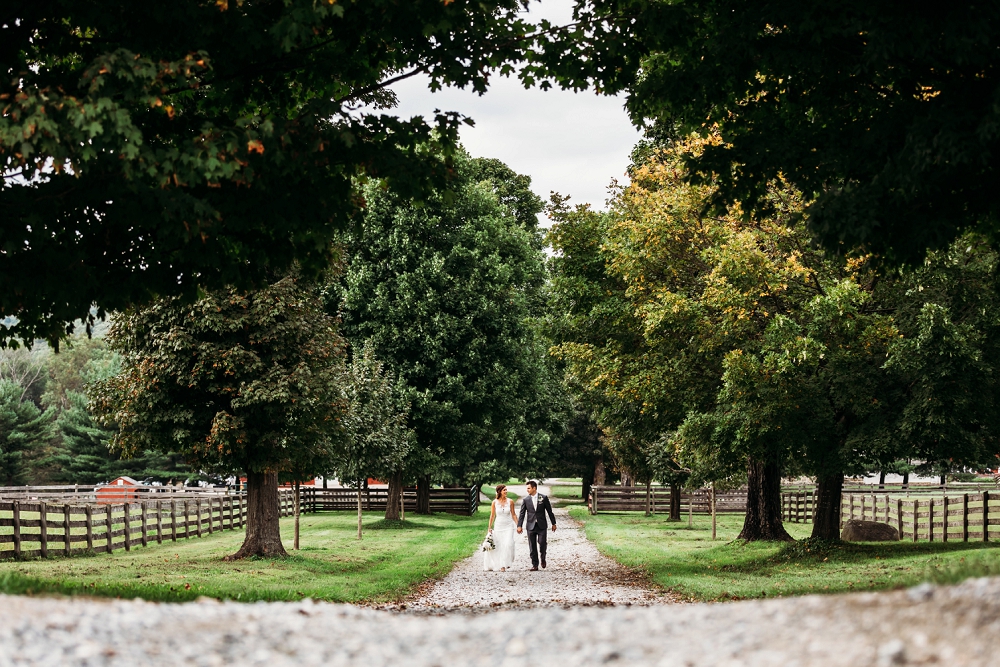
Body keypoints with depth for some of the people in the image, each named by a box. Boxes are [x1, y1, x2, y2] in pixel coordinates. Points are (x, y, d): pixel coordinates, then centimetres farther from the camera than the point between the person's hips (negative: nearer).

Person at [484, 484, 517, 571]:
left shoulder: (510, 502, -2)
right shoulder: (494, 503, -2)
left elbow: (513, 515, 5)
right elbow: (492, 516, 4)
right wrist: (489, 527, 3)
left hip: (508, 526, 0)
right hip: (498, 526, 0)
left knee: (508, 544, -15)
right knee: (498, 546, 2)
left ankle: (504, 564, -6)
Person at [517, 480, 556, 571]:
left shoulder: (544, 498, -1)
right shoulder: (526, 500, 3)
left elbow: (549, 511, 5)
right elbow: (522, 513, 3)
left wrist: (553, 523, 7)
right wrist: (519, 525, -5)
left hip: (541, 526, -2)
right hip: (531, 526, 2)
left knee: (542, 544, -9)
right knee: (532, 547, 2)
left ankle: (543, 559, 19)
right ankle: (534, 565, 10)